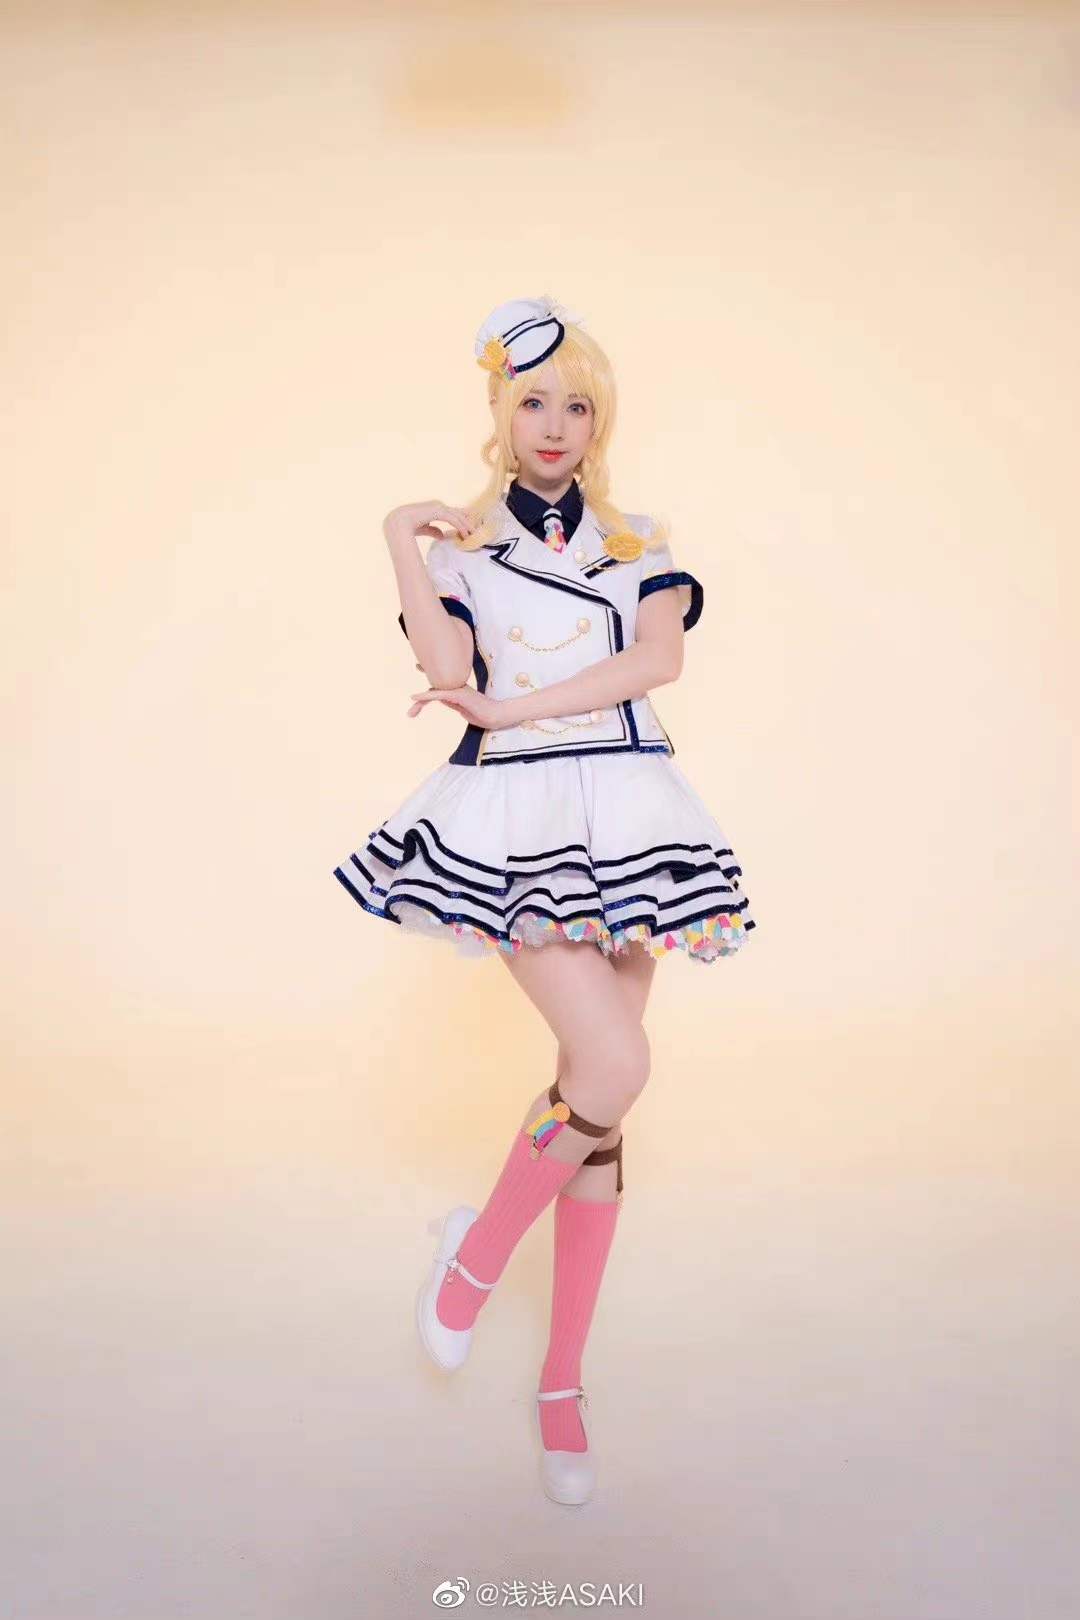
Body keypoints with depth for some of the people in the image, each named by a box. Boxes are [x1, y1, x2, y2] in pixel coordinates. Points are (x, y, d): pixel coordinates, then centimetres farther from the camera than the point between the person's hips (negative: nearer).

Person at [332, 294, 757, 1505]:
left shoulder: (640, 539, 14)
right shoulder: (457, 542, 9)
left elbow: (660, 656, -6)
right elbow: (451, 673, -8)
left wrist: (509, 705, -11)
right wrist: (400, 542, -7)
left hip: (627, 819, 3)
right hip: (514, 821, -3)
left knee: (597, 1091, 4)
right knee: (614, 1064, -20)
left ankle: (563, 1380, 18)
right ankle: (477, 1248, 9)